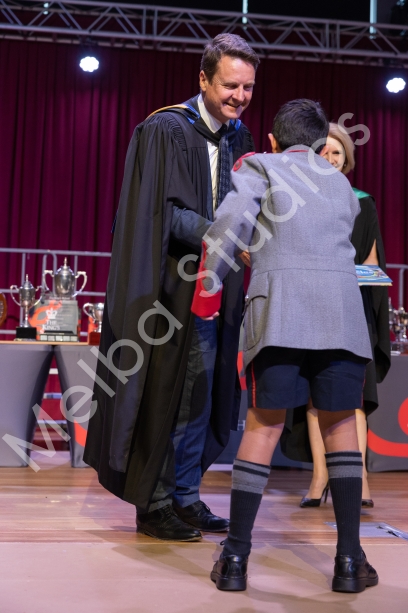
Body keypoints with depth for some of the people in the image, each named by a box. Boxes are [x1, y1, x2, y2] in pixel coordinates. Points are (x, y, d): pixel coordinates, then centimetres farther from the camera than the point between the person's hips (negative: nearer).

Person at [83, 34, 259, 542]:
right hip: (172, 285, -7)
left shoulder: (239, 138, 14)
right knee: (167, 392, -2)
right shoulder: (166, 130, -7)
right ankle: (153, 504, 11)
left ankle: (184, 496, 21)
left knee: (201, 392, 9)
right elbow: (167, 213, -16)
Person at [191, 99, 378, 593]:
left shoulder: (260, 168, 14)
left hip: (281, 304, -3)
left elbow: (226, 229, -3)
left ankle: (235, 558, 3)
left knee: (263, 425, 1)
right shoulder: (342, 184, 28)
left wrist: (207, 290, 7)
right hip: (342, 305, 3)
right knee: (339, 425, 11)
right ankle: (349, 561, 9)